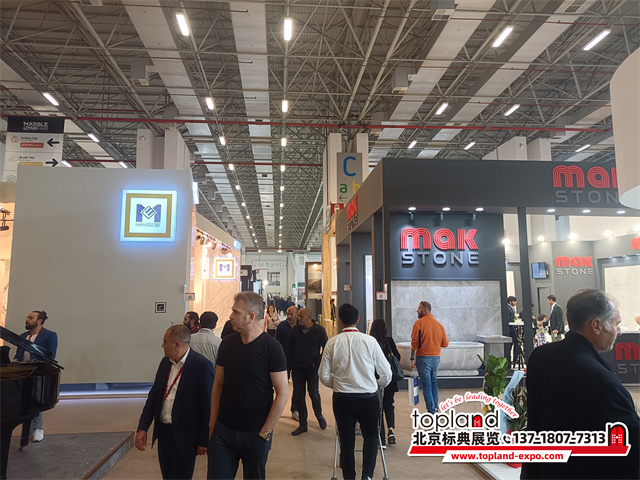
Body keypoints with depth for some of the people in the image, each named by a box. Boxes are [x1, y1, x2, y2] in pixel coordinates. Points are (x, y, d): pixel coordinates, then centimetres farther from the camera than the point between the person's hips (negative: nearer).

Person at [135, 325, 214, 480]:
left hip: (184, 437, -7)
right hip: (163, 432, 7)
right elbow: (153, 396, 10)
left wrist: (204, 441, -12)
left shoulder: (201, 366, -18)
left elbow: (208, 406, -15)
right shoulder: (165, 362, 5)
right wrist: (142, 428, 3)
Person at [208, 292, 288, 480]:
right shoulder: (227, 343, 1)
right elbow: (218, 385, 10)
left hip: (256, 434, -3)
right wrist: (212, 422, 5)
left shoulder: (271, 346, -13)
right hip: (223, 430, 4)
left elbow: (282, 393, -12)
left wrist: (266, 432, -12)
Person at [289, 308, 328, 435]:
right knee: (298, 396, 4)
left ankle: (319, 415, 30)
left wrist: (317, 363, -7)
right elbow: (290, 347, 14)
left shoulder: (319, 330, -8)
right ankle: (303, 424, 17)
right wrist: (292, 362, 6)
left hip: (311, 368, -3)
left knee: (314, 394, 0)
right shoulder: (295, 329, 2)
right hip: (297, 368, 4)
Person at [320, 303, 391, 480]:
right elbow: (386, 374, -4)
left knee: (346, 441, 15)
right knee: (371, 436, 21)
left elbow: (324, 377, 0)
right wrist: (377, 385, 17)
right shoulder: (370, 341, -8)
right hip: (368, 398, 0)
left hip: (342, 399, 1)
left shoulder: (332, 343, -5)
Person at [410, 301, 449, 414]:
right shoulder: (439, 324, 5)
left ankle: (431, 410, 1)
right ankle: (435, 406, 26)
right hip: (436, 357, 5)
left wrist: (413, 359, -8)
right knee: (433, 381, 20)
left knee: (426, 384, 0)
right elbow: (445, 343, 5)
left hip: (423, 358, -5)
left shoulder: (419, 323, -10)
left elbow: (415, 343, -13)